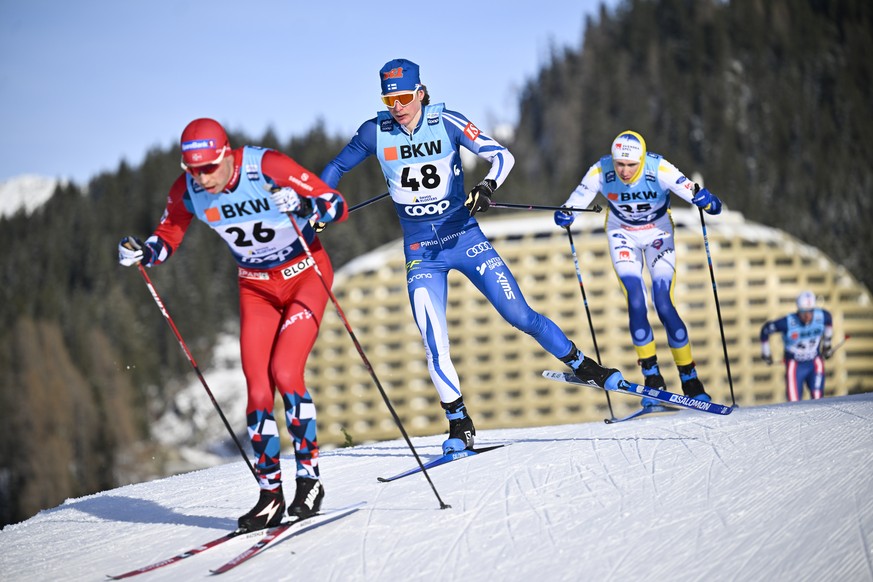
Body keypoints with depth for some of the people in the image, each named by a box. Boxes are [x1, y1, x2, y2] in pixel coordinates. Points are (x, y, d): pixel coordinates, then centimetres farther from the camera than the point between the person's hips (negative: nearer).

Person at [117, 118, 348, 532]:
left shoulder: (267, 167, -26)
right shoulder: (186, 191, -14)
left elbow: (338, 206, -23)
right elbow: (168, 237, 3)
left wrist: (303, 207, -43)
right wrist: (142, 252, -18)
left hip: (305, 276, -4)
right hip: (256, 287, 4)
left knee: (285, 373, -19)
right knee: (258, 390, -5)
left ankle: (309, 478, -6)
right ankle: (270, 494, 5)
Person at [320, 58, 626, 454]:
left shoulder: (446, 123, -10)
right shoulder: (375, 133, -5)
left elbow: (501, 155, -12)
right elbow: (337, 167, 11)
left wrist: (488, 185, -31)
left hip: (465, 239, -1)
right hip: (421, 253, 1)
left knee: (520, 315, -1)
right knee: (434, 344, -10)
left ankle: (581, 365, 19)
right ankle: (459, 425, 3)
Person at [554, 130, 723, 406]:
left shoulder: (659, 169, -30)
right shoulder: (600, 171, -25)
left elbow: (688, 189, -38)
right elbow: (577, 199, -20)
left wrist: (705, 199, -59)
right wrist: (565, 214, -40)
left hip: (658, 232, -1)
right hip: (623, 234, 1)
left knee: (664, 305, -11)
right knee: (636, 303, -14)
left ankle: (690, 379, 2)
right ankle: (652, 378, -2)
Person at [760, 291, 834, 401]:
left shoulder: (822, 316, -15)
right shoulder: (788, 322, -25)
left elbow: (829, 320, 12)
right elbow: (765, 329, -9)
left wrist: (827, 343, 21)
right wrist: (766, 353, 4)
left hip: (815, 363, 3)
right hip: (795, 365, -3)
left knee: (817, 398, -10)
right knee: (794, 403, -7)